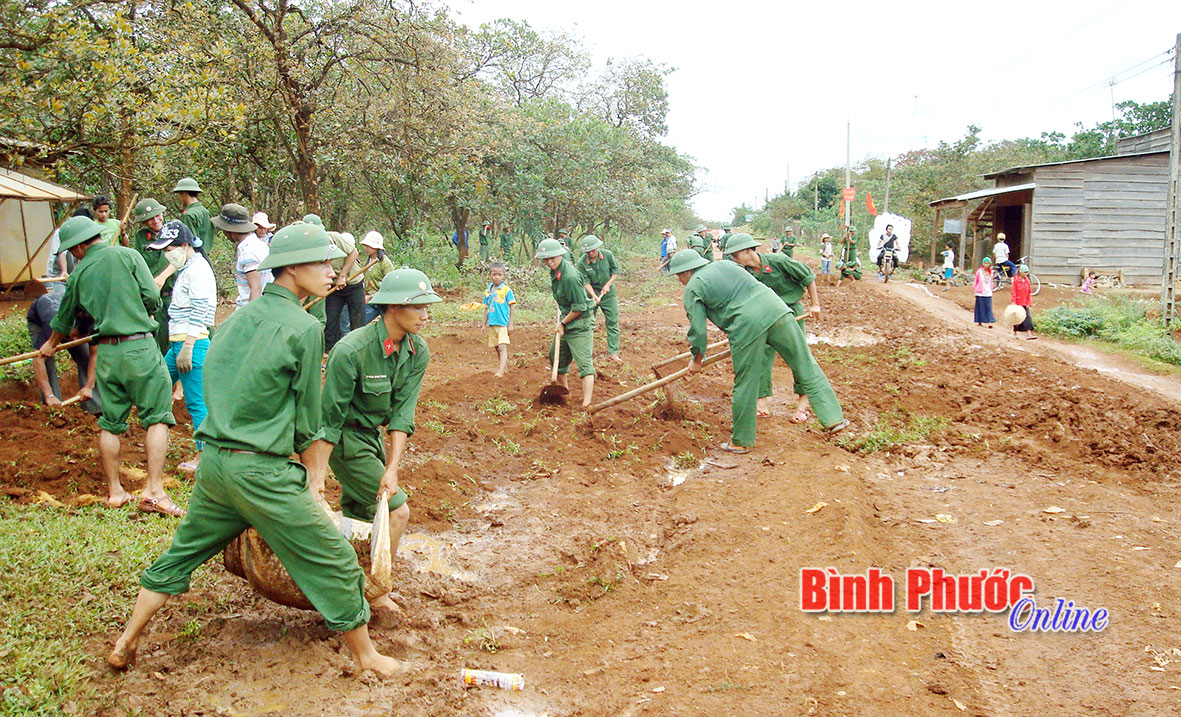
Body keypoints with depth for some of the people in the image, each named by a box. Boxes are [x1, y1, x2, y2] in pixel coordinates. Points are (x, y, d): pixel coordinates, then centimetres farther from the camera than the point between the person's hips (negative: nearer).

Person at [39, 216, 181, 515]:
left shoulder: (79, 274, 11)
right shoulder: (127, 255, 0)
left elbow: (64, 319, 27)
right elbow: (152, 298, -8)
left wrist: (51, 345, 47)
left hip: (106, 353, 4)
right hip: (140, 347, -4)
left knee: (109, 423, 14)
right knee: (157, 417, 0)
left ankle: (114, 491, 21)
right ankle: (154, 491, -8)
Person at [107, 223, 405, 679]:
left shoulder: (236, 318, 12)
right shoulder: (304, 328, -10)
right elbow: (308, 423, -5)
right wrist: (312, 483, 8)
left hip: (213, 462, 8)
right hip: (262, 470, -8)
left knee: (182, 552, 26)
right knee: (334, 561, 5)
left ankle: (126, 644, 37)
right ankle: (365, 656, 16)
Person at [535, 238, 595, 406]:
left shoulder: (570, 277, -27)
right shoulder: (555, 271, 3)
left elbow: (580, 307, -23)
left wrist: (563, 323, -12)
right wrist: (560, 313, 13)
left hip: (580, 324, -10)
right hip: (567, 319, 10)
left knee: (583, 361, -16)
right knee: (555, 355, 21)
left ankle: (586, 402, -22)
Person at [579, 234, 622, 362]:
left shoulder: (608, 255, -10)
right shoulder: (582, 263, -14)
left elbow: (616, 270, 0)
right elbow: (585, 282, -14)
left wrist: (608, 285, -11)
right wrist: (593, 295, -27)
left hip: (608, 294, 1)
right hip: (591, 293, -1)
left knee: (613, 322, -2)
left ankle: (613, 353, 2)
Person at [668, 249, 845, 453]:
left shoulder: (693, 289, 8)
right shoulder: (725, 264, 25)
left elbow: (697, 329, 5)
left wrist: (696, 360, 19)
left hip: (747, 326, -6)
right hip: (776, 309, 6)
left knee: (745, 386, 6)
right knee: (806, 367, 11)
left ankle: (740, 442, 20)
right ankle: (833, 418, 15)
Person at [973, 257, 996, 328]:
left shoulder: (991, 272, 7)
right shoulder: (979, 271, -3)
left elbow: (991, 282, 17)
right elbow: (975, 281, 2)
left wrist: (991, 290, 17)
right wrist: (974, 290, 0)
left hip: (988, 293, 2)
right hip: (980, 293, -2)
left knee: (988, 307, -4)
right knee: (980, 307, 3)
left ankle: (990, 322, -7)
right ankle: (979, 322, 12)